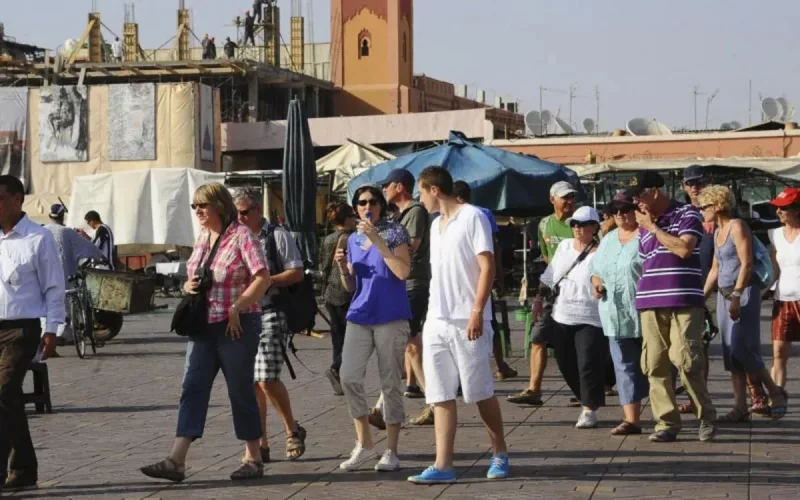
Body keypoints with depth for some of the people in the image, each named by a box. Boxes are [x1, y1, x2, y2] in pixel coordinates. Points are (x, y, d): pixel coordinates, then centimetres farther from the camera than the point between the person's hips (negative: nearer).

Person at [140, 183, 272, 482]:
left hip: (236, 326, -7)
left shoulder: (241, 236, -10)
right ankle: (177, 461, -6)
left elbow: (263, 278, -17)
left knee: (241, 391, 2)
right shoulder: (202, 238, 13)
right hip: (204, 326, 7)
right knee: (192, 389, -1)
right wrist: (189, 286, 0)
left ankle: (254, 460, 14)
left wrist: (237, 308, -20)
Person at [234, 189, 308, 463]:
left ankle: (293, 430, 8)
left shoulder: (277, 236, -1)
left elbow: (297, 273, -6)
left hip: (270, 315, -6)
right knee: (251, 383, 7)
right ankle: (260, 444, 13)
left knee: (267, 380, -13)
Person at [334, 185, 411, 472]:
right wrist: (342, 267, -3)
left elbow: (403, 272, -16)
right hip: (359, 317, 5)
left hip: (391, 318, -5)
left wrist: (377, 239, -17)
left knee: (390, 383, 0)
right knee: (349, 377, -7)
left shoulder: (395, 233, -2)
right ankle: (364, 443, 8)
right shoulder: (353, 240, 13)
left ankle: (391, 451, 8)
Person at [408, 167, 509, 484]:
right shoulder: (436, 225, 18)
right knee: (441, 396, 1)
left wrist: (477, 311, -20)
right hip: (436, 322, 7)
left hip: (466, 321, -7)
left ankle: (500, 454, 19)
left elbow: (487, 266, -13)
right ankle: (443, 465, 0)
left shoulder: (472, 217, -6)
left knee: (480, 393, 2)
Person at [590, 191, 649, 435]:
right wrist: (596, 282, 4)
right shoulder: (608, 240, 17)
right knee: (625, 367, 5)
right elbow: (596, 268, 25)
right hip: (617, 316, 7)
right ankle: (631, 420, 6)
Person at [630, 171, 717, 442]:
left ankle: (707, 417, 3)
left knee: (686, 360, -13)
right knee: (655, 365, 0)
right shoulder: (645, 225, 19)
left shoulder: (686, 215, 0)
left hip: (684, 303, -6)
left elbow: (683, 249, -15)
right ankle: (667, 422, 5)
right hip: (650, 304, 6)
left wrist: (653, 227, -8)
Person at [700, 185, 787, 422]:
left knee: (741, 348, -16)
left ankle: (775, 393, -1)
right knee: (730, 352, 2)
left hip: (744, 293, -9)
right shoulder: (718, 233, 17)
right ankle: (740, 408, 2)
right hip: (724, 294, 9)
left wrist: (736, 296, -22)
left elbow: (747, 264, -16)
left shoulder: (738, 227, -8)